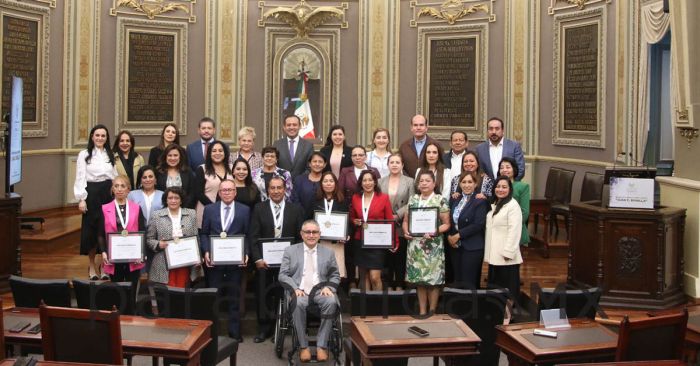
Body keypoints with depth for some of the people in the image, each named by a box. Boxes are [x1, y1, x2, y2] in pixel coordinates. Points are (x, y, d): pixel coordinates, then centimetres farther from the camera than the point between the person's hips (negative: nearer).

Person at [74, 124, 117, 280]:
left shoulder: (110, 155, 11)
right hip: (92, 194, -3)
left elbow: (115, 177, 11)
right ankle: (92, 265, 16)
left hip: (108, 194, 3)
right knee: (91, 229, 2)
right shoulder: (84, 155, 1)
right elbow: (80, 178, -3)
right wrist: (81, 199, -10)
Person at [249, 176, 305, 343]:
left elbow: (300, 237, 3)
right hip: (264, 260, 0)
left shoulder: (296, 209, 3)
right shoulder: (259, 209, 3)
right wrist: (257, 259, -9)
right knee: (263, 295, 5)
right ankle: (264, 329, 17)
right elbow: (254, 236, -1)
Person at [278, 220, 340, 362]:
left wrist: (328, 287, -5)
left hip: (320, 290, 1)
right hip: (299, 291, -1)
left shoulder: (328, 253, 18)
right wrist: (295, 288, -11)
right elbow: (283, 275, 7)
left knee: (331, 302, -33)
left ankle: (322, 345, -25)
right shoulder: (290, 250, 14)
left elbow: (335, 276, 17)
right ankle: (303, 346, -23)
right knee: (298, 303, -37)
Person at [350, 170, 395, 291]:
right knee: (363, 276, 9)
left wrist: (393, 241, -10)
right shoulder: (355, 198, 6)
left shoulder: (384, 197, -2)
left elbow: (390, 220, -2)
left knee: (375, 277, -10)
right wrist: (355, 222, -3)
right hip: (359, 242, 3)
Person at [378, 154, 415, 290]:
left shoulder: (409, 182, 4)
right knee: (387, 256, 5)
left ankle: (399, 285, 12)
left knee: (400, 257, 4)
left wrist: (397, 215, -15)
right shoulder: (381, 182, 10)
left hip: (401, 226, -1)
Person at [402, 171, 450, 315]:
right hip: (415, 245, 4)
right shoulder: (413, 199, 10)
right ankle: (422, 311, 16)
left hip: (433, 246, -3)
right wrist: (406, 231, -6)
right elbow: (406, 220, 14)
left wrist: (434, 232, -19)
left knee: (433, 278, -1)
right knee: (419, 279, 6)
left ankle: (432, 312, 12)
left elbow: (446, 224, -3)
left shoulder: (440, 200, -2)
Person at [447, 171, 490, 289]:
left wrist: (458, 235, -15)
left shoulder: (480, 201, -8)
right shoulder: (454, 200, 12)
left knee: (468, 284, -4)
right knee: (458, 282, 10)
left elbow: (478, 224, -17)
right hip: (455, 246, 6)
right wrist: (449, 236, -7)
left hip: (472, 247, -6)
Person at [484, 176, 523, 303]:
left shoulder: (513, 205, -11)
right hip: (494, 255, 8)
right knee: (494, 286, 14)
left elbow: (514, 231, -18)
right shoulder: (494, 205, 16)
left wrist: (508, 252, -22)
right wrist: (489, 253, 10)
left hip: (505, 256, -8)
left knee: (507, 288, -1)